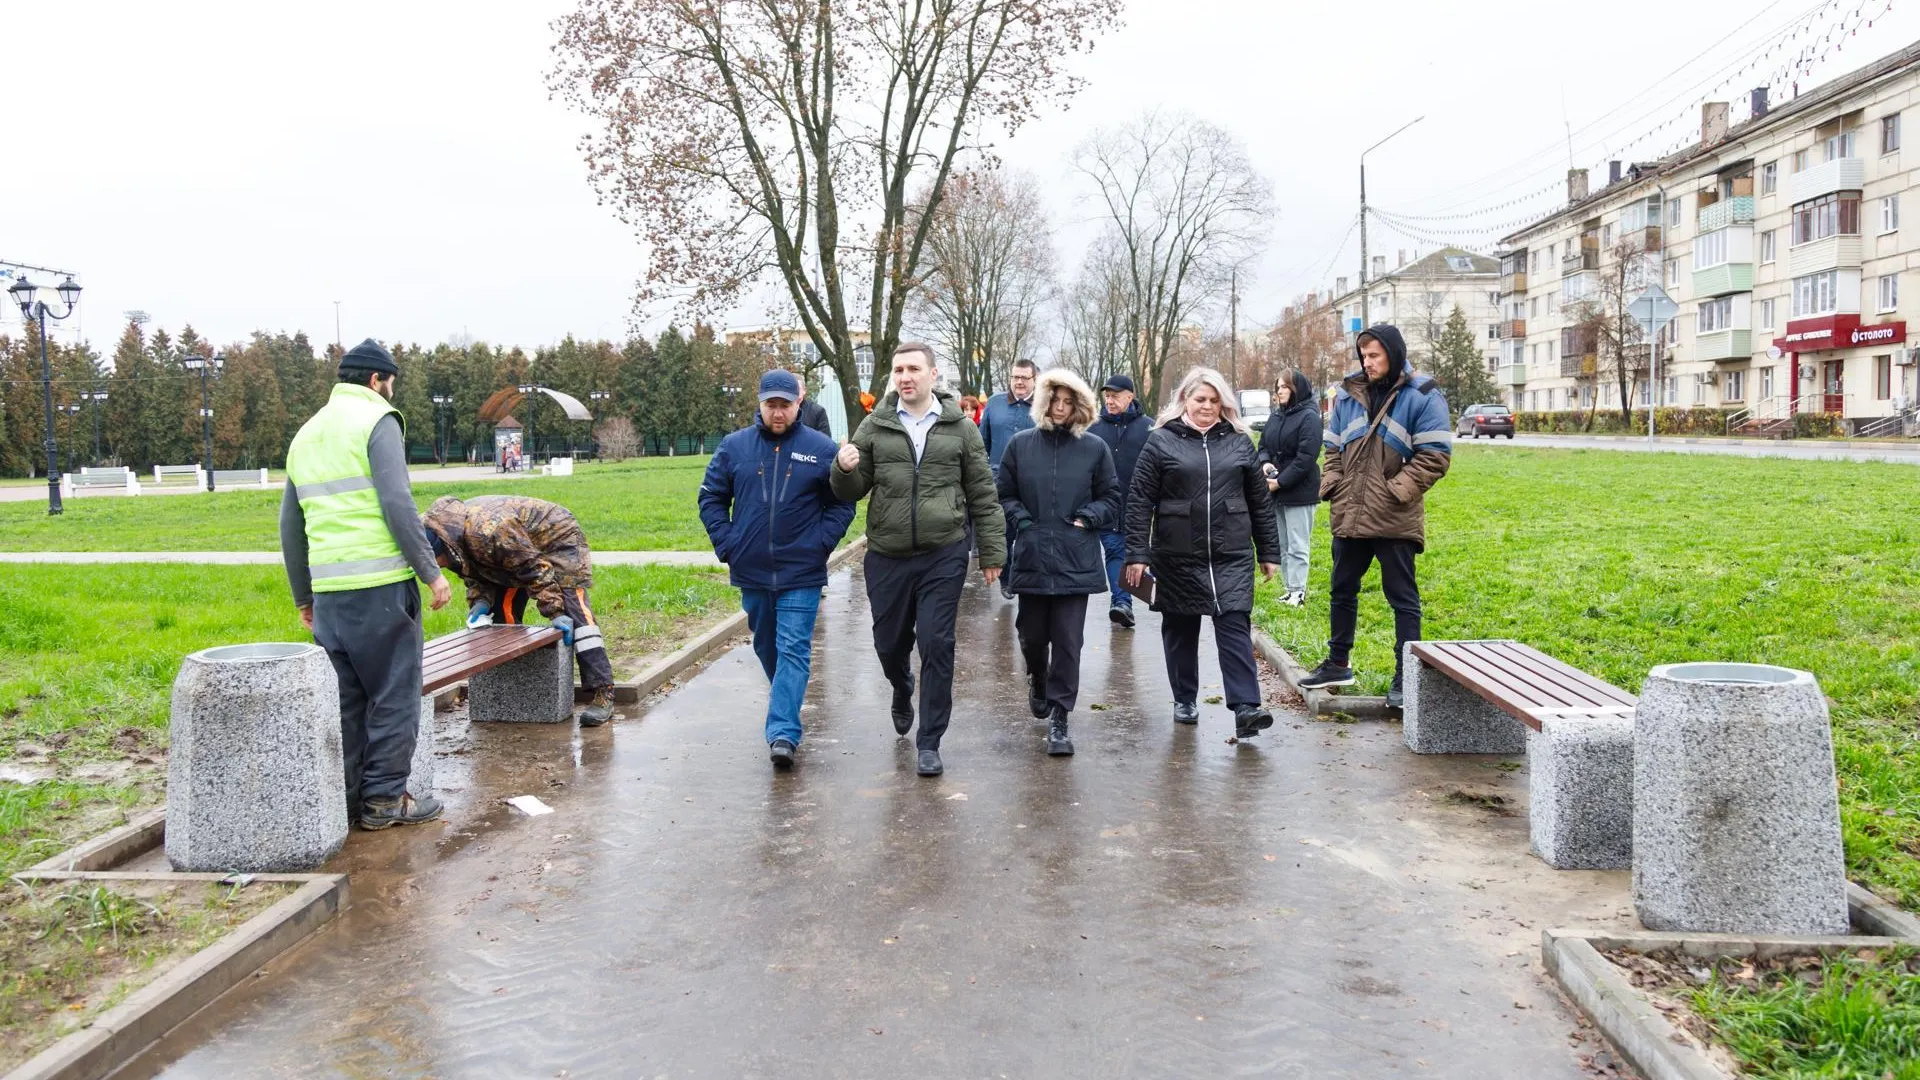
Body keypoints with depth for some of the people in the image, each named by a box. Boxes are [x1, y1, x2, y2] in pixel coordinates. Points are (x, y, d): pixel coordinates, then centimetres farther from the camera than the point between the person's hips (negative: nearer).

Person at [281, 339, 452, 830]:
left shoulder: (307, 432, 19)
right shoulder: (377, 421, -3)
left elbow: (290, 527, 21)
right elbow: (397, 504, -14)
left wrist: (303, 597, 27)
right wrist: (430, 572, -10)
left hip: (329, 588, 7)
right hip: (380, 584, -7)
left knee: (343, 696, 12)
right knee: (394, 691, 1)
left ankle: (343, 796, 16)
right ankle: (385, 797, 4)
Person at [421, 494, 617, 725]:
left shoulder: (485, 530, -38)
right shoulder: (456, 537, -11)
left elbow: (534, 568, -33)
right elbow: (476, 574, 4)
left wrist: (555, 612, -32)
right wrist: (480, 601, -15)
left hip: (557, 539, -9)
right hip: (518, 548, 9)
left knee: (573, 610, -20)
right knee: (503, 612, 5)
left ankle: (602, 694, -25)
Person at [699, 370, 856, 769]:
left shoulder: (822, 449, -4)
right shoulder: (734, 446, 2)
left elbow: (842, 505, 1)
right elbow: (711, 498, 8)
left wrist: (819, 545, -9)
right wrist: (726, 544, -1)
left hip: (801, 573, -3)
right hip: (751, 571, 3)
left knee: (793, 650, -8)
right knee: (766, 646, 18)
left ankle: (783, 732, -11)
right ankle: (786, 702, 40)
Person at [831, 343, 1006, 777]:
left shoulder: (960, 428, 2)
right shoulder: (874, 427, 4)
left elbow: (982, 495, 6)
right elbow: (852, 492, 7)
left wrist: (992, 552, 4)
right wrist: (845, 469, -16)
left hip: (943, 556, -2)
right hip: (887, 557, 2)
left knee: (936, 646, -4)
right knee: (889, 643, 13)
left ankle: (929, 742, 8)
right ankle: (903, 695, 47)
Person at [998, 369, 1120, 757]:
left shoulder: (1095, 448, 2)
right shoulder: (1020, 444, 3)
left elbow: (1111, 501, 9)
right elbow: (1004, 495, 10)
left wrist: (1087, 517, -7)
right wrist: (1021, 520, -5)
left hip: (1076, 561, -1)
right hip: (1031, 558, 1)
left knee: (1068, 641, -2)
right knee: (1032, 635, 11)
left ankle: (1058, 720, 5)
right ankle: (1038, 680, 44)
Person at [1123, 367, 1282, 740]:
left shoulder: (1239, 442, 9)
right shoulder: (1161, 441, 0)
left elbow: (1260, 501, 13)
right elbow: (1139, 501, -2)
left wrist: (1268, 552, 11)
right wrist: (1137, 554, -8)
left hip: (1232, 556, 1)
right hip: (1177, 557, -1)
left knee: (1235, 625, -7)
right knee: (1180, 629, 10)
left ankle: (1245, 707, -11)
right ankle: (1184, 700, 26)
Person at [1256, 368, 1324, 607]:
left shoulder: (1309, 417, -11)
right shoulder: (1276, 417, 12)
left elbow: (1305, 458, -17)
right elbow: (1263, 446, 18)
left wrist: (1280, 482, -18)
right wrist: (1265, 463, -5)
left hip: (1299, 492, -8)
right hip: (1276, 492, 8)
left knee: (1296, 546, -3)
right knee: (1281, 545, 11)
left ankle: (1298, 591, 2)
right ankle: (1290, 589, 18)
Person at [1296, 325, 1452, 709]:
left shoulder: (1422, 397, -6)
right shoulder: (1348, 394, 9)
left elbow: (1435, 456, -10)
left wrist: (1397, 490, -16)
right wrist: (1331, 484, 2)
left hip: (1395, 519, -6)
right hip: (1349, 516, 6)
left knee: (1402, 597, 3)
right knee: (1342, 591, 17)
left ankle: (1405, 676, 11)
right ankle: (1338, 663, 32)